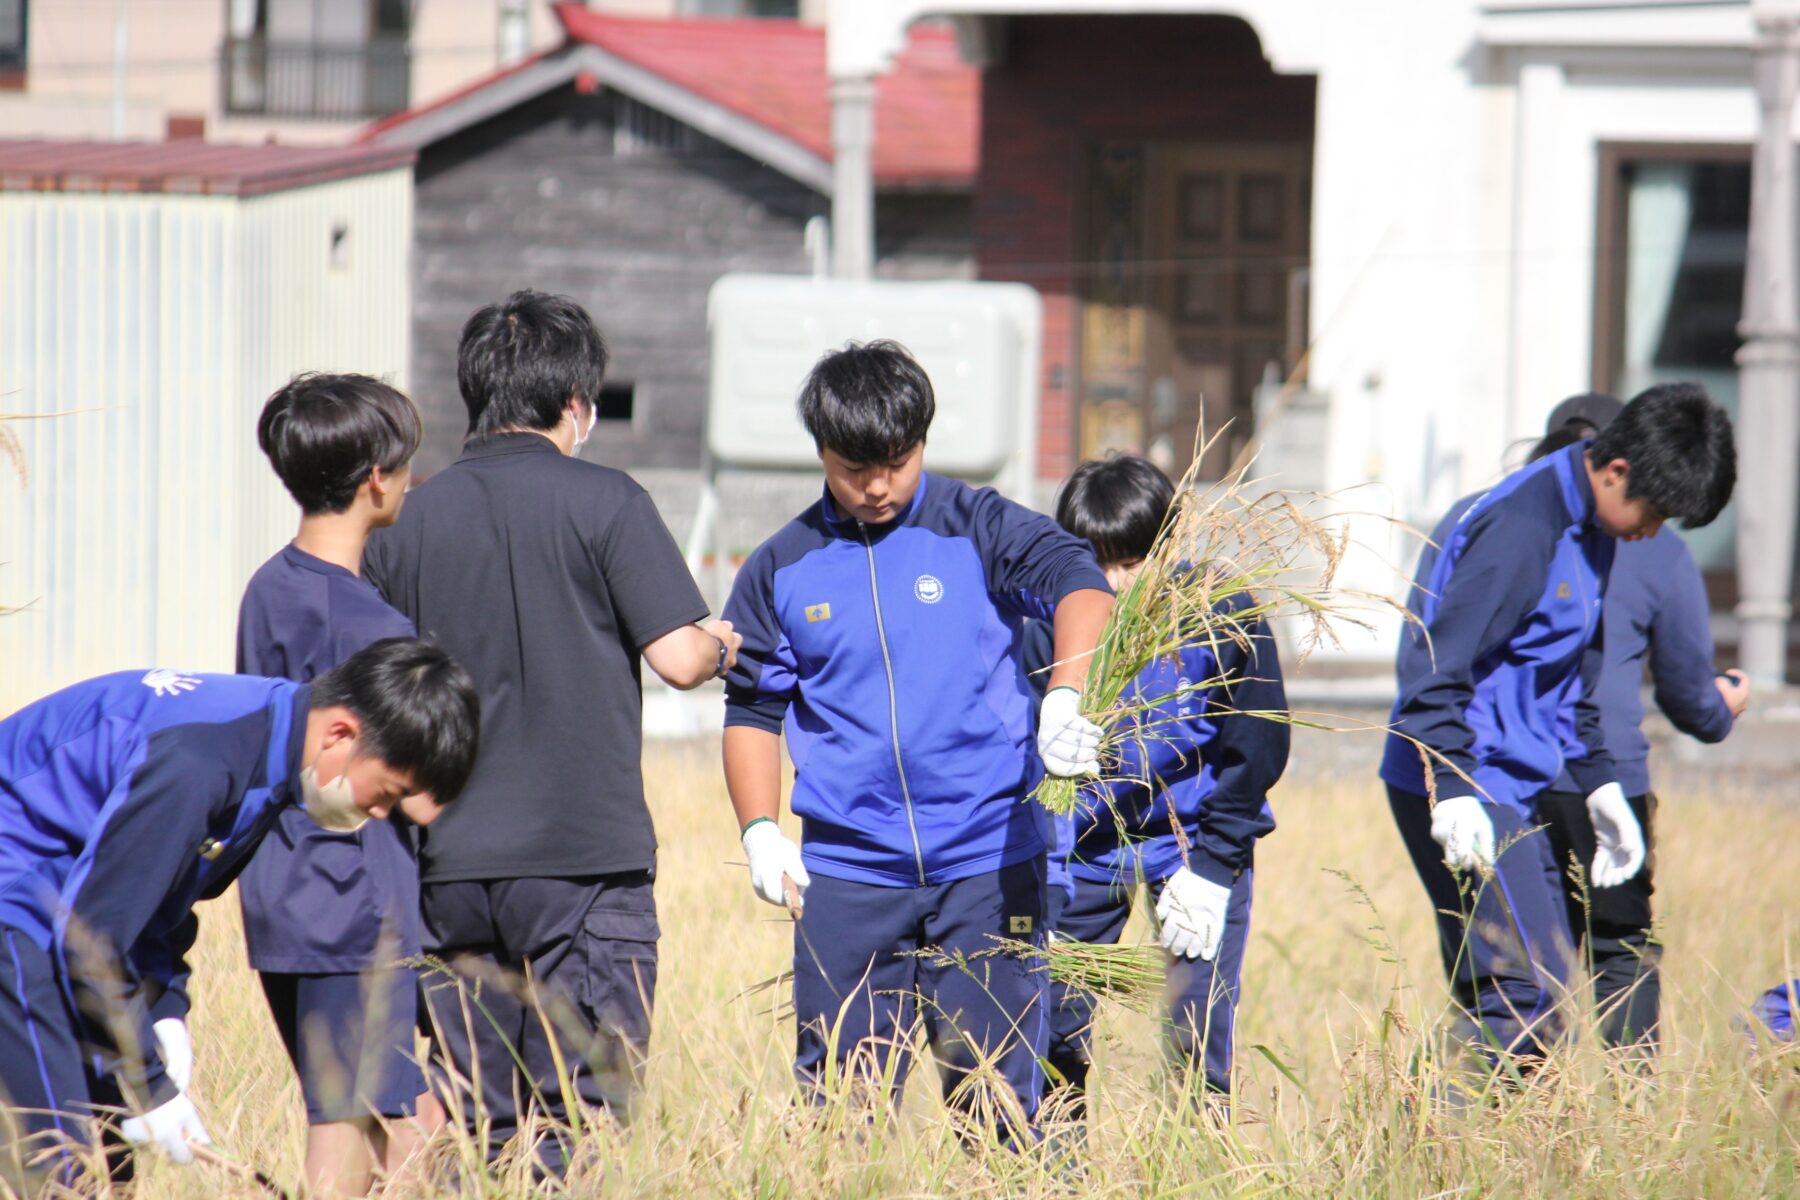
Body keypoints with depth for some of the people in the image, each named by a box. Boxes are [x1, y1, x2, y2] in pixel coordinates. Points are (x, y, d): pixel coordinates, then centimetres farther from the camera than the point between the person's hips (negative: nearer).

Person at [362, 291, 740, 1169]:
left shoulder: (409, 520, 6)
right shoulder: (603, 502, -4)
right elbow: (677, 658, -8)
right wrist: (720, 644, 14)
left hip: (450, 863, 4)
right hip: (583, 857, -4)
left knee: (473, 1126, 9)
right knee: (581, 1116, -1)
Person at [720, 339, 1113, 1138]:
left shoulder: (977, 532, 1)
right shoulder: (782, 570, 8)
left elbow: (1077, 583, -16)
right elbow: (752, 709, 14)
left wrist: (1065, 697, -35)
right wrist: (760, 830, -1)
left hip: (987, 862, -2)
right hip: (847, 870, 2)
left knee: (995, 1086, -1)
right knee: (842, 1093, 0)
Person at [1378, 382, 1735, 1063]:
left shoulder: (1590, 530, 13)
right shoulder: (1521, 527, -18)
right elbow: (1434, 667, -23)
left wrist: (1601, 783, 23)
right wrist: (1452, 791, -30)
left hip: (1513, 798, 10)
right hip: (1459, 788, -10)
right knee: (1529, 999, -17)